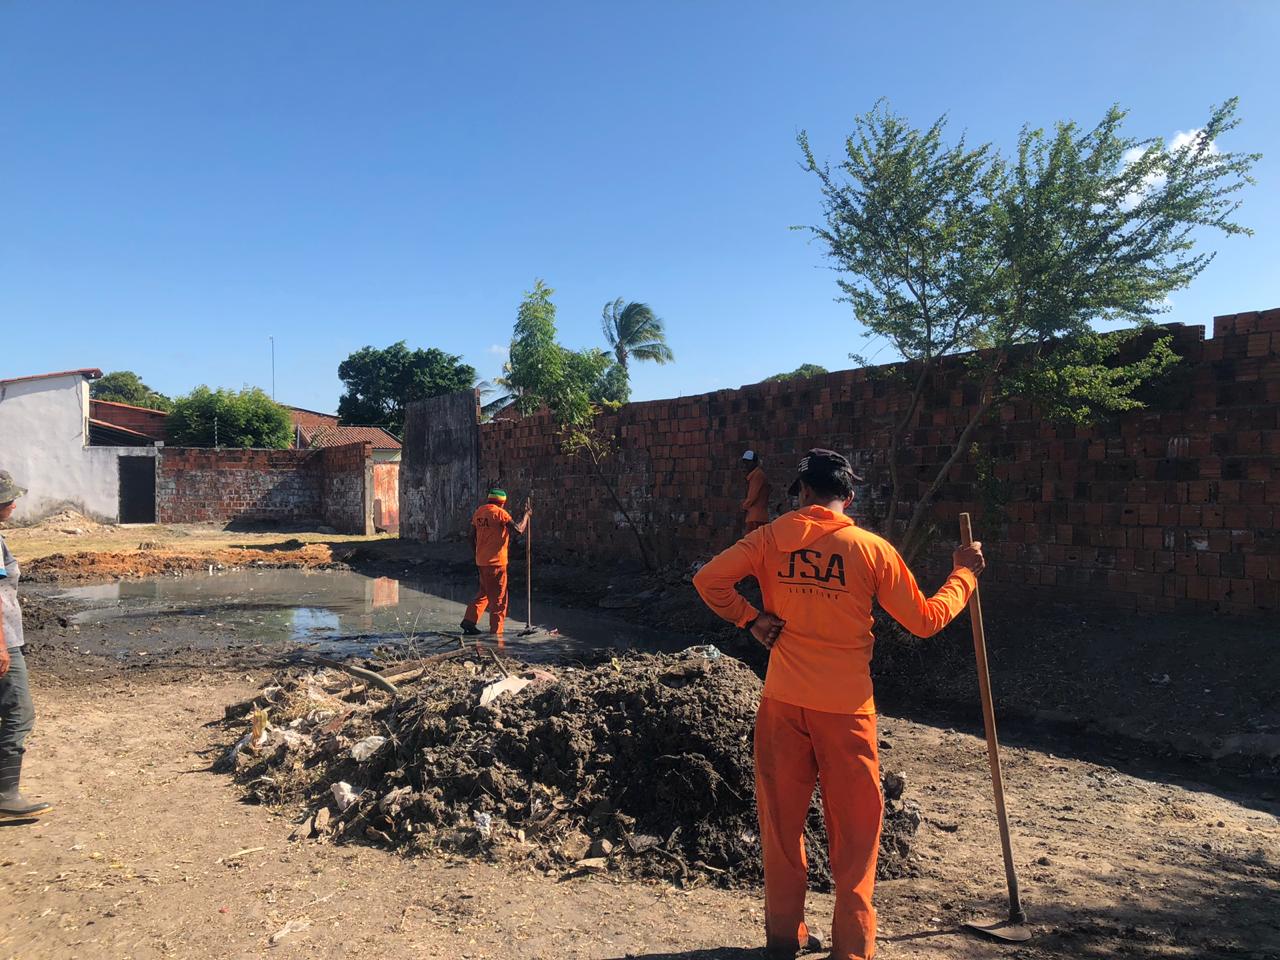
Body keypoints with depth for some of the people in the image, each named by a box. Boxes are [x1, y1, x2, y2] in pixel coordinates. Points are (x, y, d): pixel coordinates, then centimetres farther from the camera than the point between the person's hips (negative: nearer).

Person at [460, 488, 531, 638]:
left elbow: (472, 538, 14)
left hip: (481, 561, 7)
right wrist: (527, 514, -5)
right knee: (498, 598, 2)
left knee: (484, 592, 22)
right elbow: (518, 529, -20)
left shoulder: (478, 512, 10)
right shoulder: (500, 513, -13)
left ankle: (469, 620, 16)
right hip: (496, 562, -7)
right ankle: (496, 631, 4)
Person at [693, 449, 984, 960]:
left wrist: (750, 618, 2)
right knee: (853, 828, 13)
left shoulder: (772, 538, -2)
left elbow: (708, 579, -10)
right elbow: (925, 621, -1)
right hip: (845, 706, -2)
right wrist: (964, 575, 13)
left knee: (782, 819, 16)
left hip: (783, 700, 2)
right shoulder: (871, 549, -6)